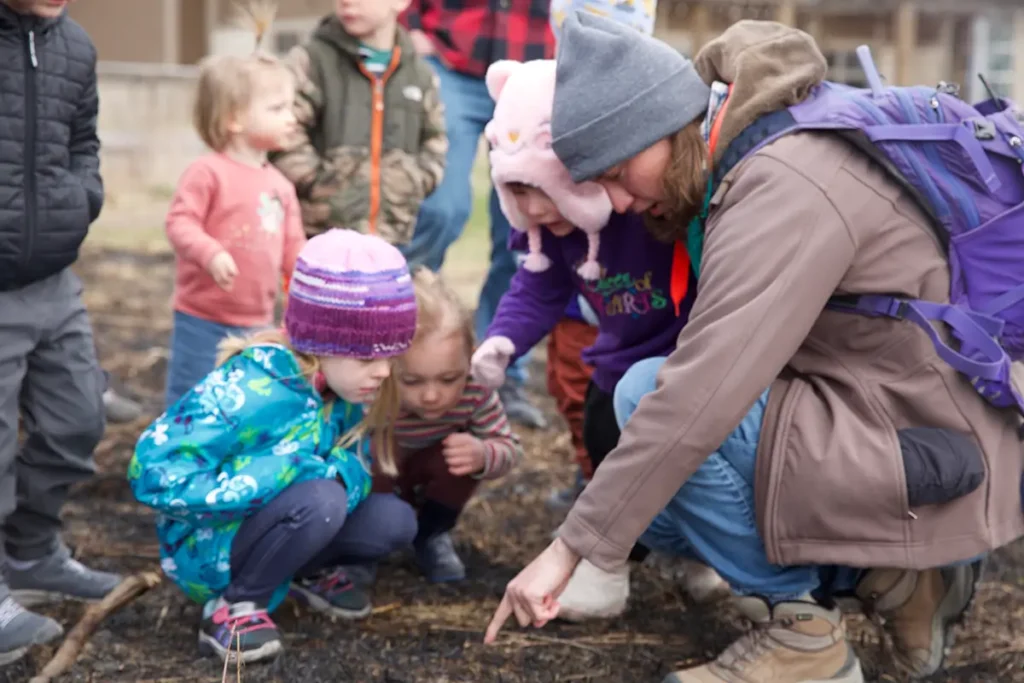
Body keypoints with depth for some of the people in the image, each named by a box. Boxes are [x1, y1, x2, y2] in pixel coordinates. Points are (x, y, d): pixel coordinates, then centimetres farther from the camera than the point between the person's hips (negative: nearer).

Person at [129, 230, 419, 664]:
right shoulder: (249, 390, -31)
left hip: (267, 523, 7)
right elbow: (153, 473, -35)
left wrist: (334, 471, -31)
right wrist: (285, 472, -34)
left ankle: (307, 571, 16)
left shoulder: (344, 388, -7)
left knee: (394, 521, -11)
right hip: (205, 546, -7)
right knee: (319, 499, -33)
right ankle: (234, 604, -12)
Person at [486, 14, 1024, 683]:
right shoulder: (754, 162, 6)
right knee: (649, 495, 12)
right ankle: (895, 577, 11)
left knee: (648, 394, -19)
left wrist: (572, 547, -26)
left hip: (930, 480, -10)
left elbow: (702, 393, -30)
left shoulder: (783, 187, -24)